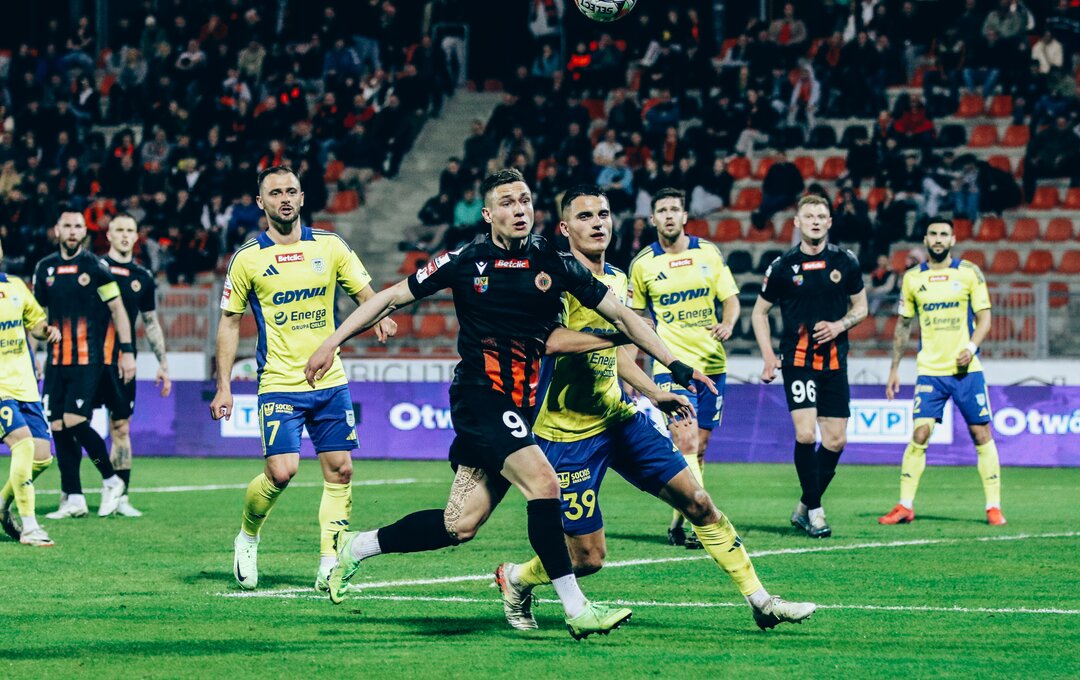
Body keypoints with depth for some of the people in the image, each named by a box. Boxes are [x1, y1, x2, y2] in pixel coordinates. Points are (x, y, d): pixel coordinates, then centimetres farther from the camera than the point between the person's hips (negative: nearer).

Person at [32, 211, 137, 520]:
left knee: (74, 421, -15)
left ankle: (111, 481, 4)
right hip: (56, 362, 5)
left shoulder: (96, 267, -3)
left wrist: (127, 351, -6)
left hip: (89, 360, -5)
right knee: (57, 427, 1)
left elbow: (117, 309, -1)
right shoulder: (45, 268, 10)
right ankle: (73, 498, 7)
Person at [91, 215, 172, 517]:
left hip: (122, 364, 3)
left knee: (121, 428, 2)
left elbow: (151, 323, 19)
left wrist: (163, 364, 15)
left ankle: (120, 497, 6)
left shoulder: (143, 277, 11)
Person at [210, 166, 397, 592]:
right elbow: (229, 322, 4)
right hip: (279, 384, -3)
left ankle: (330, 564, 6)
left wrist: (381, 318, -14)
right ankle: (247, 537, 13)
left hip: (330, 381, 3)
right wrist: (224, 387, -1)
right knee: (281, 471, -14)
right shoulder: (247, 258, -1)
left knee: (339, 470, 0)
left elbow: (365, 295, 10)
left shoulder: (329, 246, 4)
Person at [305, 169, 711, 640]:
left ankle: (357, 547, 23)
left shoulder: (555, 263, 4)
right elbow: (392, 298, 6)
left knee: (460, 525, 2)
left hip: (520, 407, 4)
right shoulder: (466, 261, -3)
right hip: (479, 397, -4)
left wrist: (675, 365, 3)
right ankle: (576, 610, -19)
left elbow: (621, 316, 8)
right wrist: (332, 343, 4)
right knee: (543, 482, -23)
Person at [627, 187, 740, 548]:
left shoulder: (709, 253, 4)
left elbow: (731, 299, 7)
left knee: (699, 447, 8)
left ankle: (679, 522, 19)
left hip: (712, 363, 3)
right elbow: (635, 318, 11)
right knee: (686, 442, -19)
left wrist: (727, 324, -15)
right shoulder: (642, 264, 0)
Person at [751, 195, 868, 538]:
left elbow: (860, 306, 15)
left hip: (835, 361, 3)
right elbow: (759, 312, 9)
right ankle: (815, 510, -2)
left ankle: (805, 509, 18)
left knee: (836, 440, 1)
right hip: (798, 360, -3)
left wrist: (839, 325, -6)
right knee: (806, 434, -16)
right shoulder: (783, 266, -1)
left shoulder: (846, 262, 4)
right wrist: (768, 355, -2)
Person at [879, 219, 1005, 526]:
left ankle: (993, 506, 7)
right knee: (919, 435, -8)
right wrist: (894, 368, 11)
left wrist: (971, 347, -16)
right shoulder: (913, 278, 7)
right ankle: (905, 506, 0)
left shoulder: (969, 273, 2)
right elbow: (903, 325, 14)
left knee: (981, 434, -1)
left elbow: (984, 317, 2)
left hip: (966, 370, -1)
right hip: (929, 371, 1)